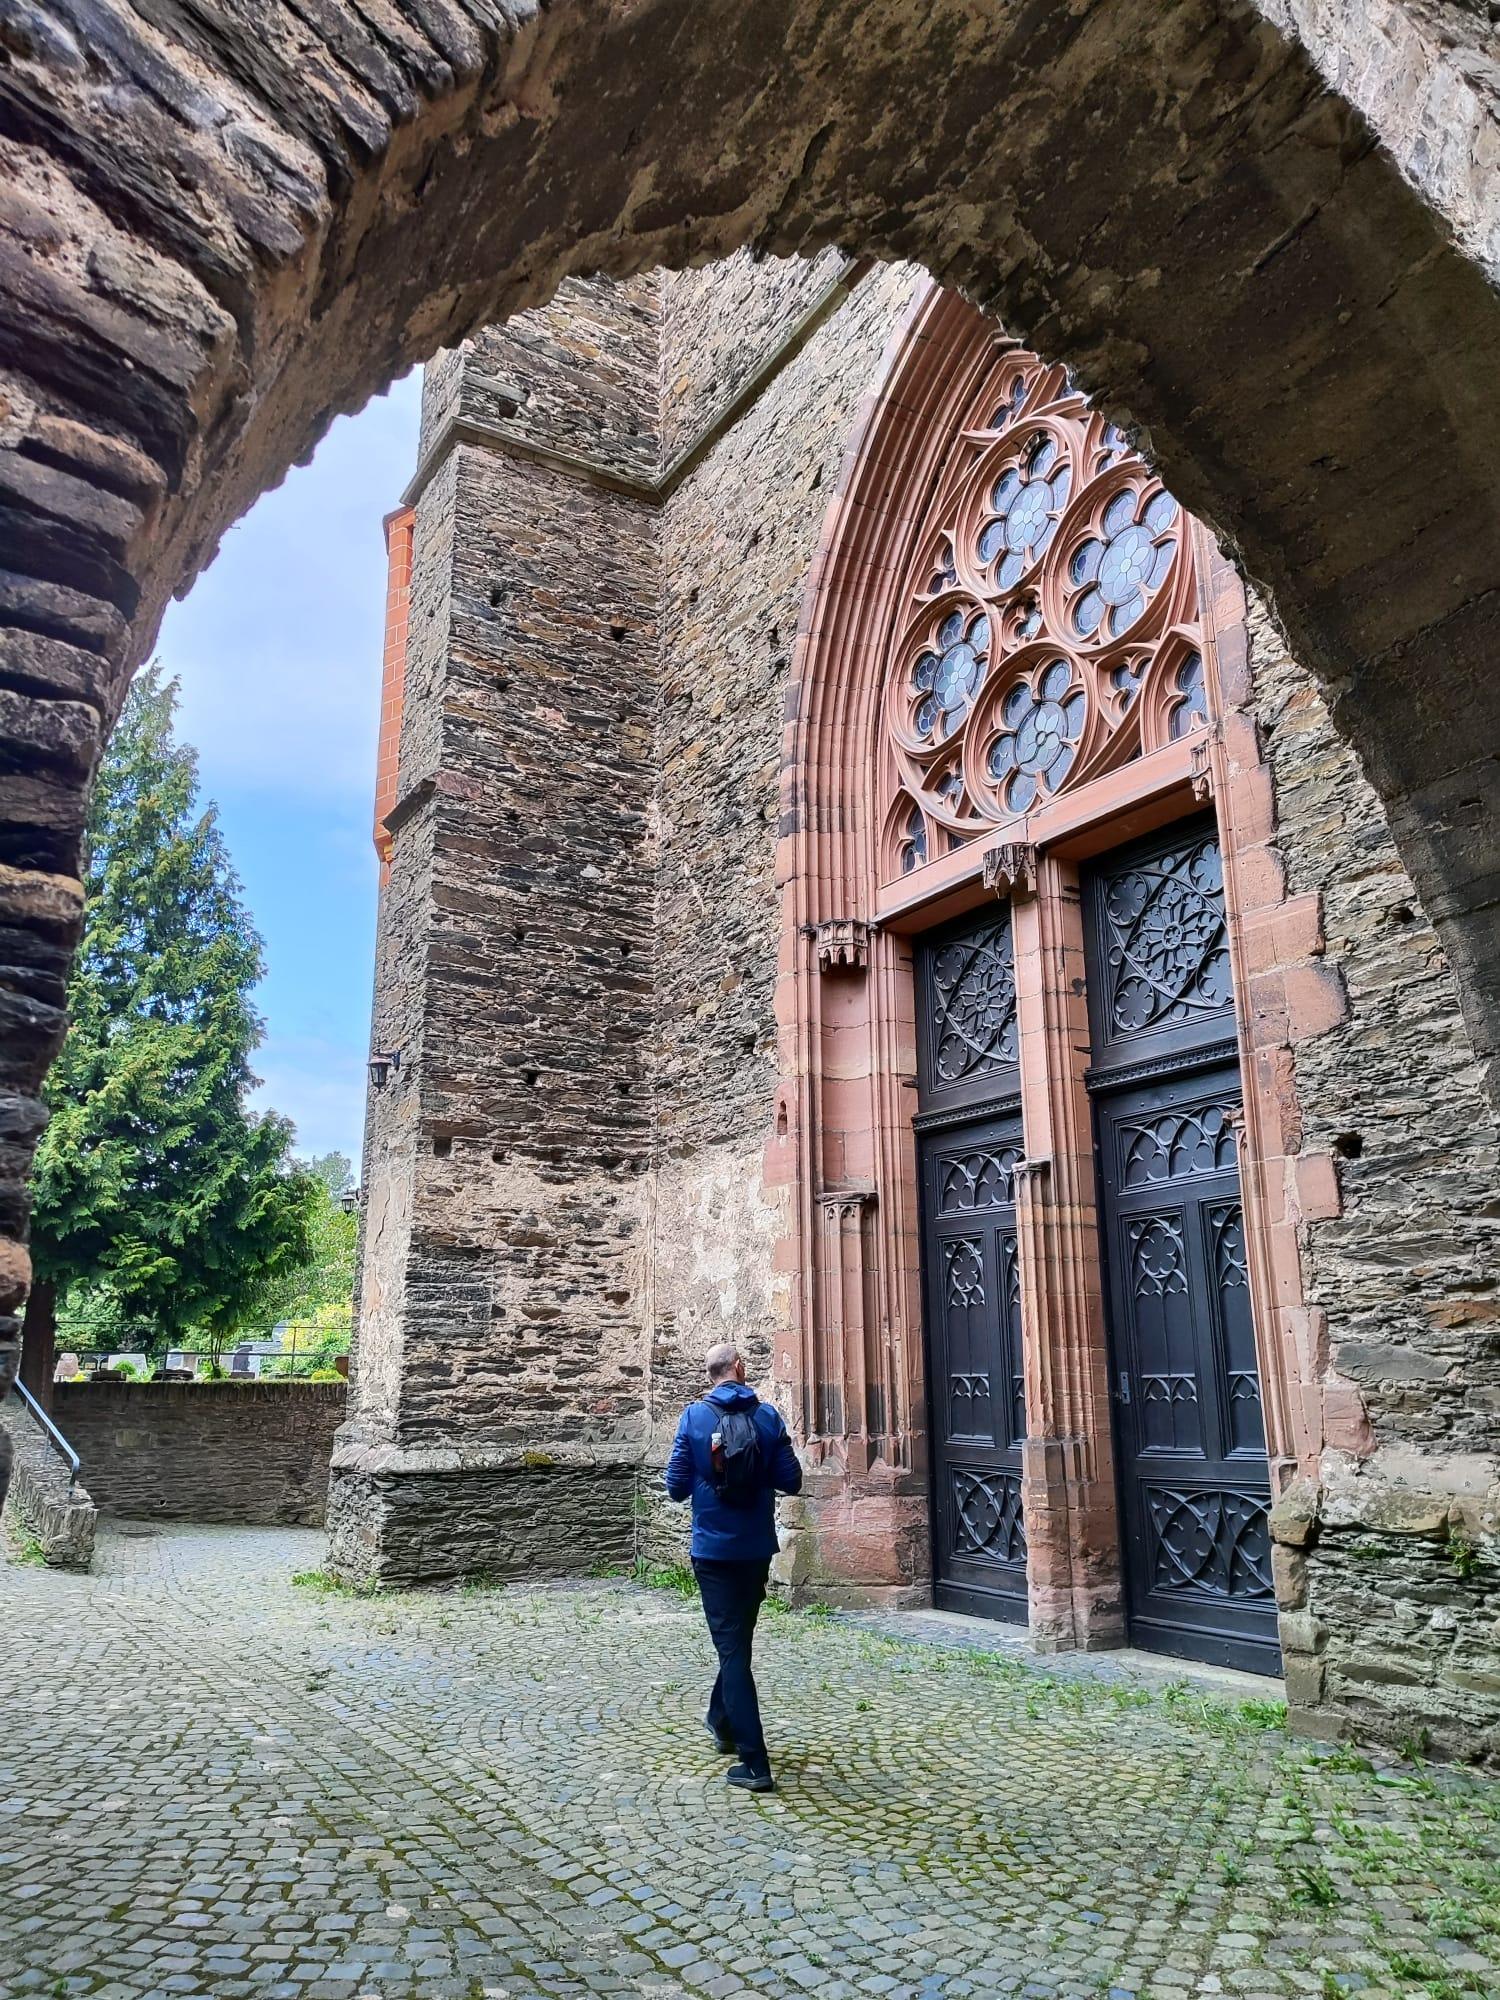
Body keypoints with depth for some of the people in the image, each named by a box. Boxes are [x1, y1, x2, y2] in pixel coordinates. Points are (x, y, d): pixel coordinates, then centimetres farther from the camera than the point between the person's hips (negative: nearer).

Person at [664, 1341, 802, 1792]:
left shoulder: (694, 1418, -9)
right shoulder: (768, 1417, -5)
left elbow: (676, 1488, -6)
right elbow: (791, 1481, -3)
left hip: (714, 1550, -2)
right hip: (757, 1549, 3)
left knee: (732, 1648, 1)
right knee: (739, 1639, 23)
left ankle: (754, 1764, 0)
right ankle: (723, 1722, 41)